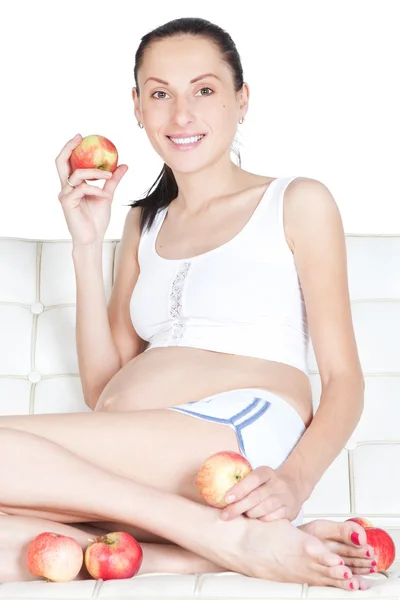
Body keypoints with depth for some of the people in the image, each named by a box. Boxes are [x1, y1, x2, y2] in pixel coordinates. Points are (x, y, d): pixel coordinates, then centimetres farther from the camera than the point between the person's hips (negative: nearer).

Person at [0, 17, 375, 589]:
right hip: (138, 474, 6)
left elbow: (344, 377, 4)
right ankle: (227, 551, -24)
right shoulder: (144, 223, 27)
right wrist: (87, 245, 12)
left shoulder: (297, 203, 11)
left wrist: (296, 480, -17)